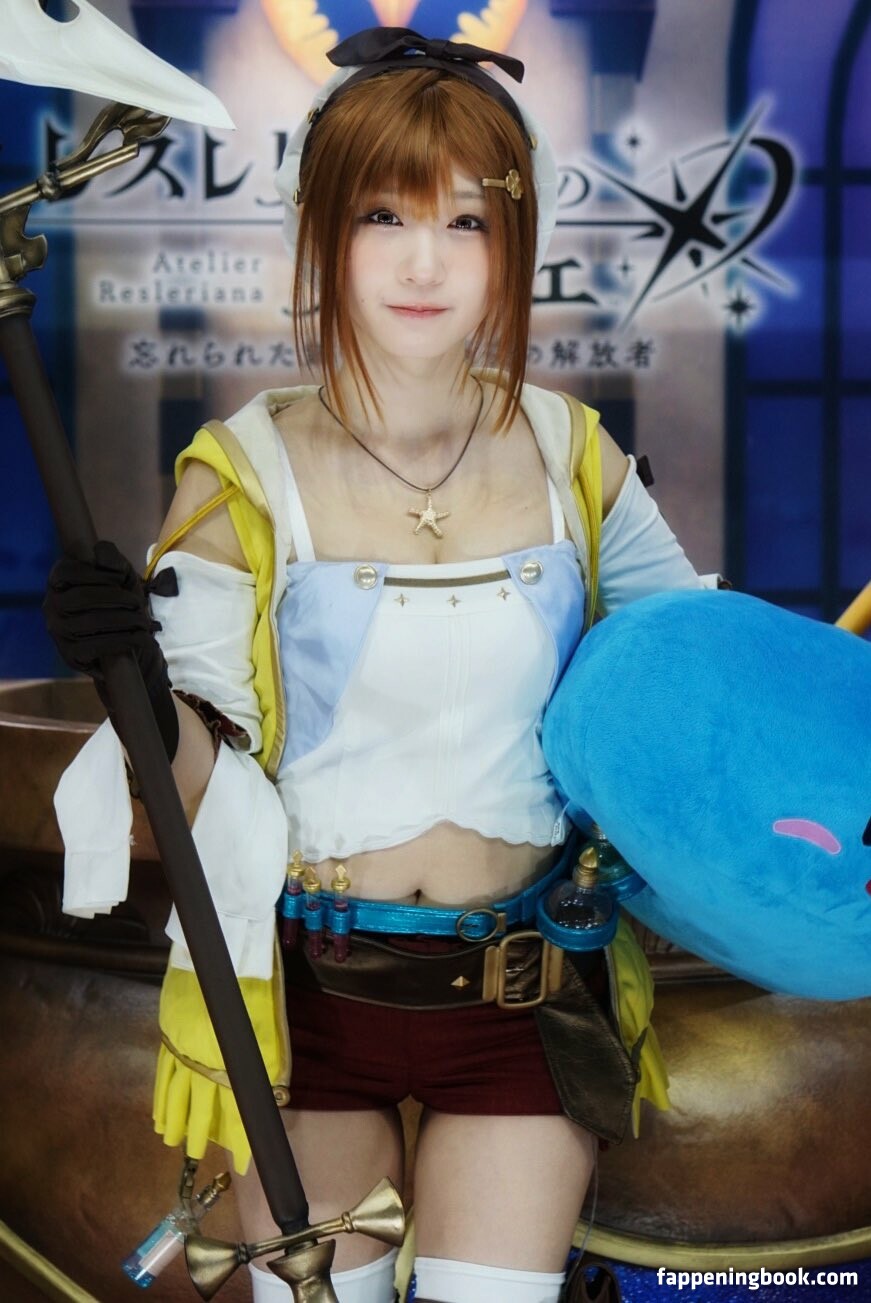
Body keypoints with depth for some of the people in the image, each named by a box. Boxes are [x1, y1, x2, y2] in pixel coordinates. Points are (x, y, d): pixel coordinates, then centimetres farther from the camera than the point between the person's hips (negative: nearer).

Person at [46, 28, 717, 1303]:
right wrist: (147, 696, -27)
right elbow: (201, 790, -8)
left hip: (524, 992, 1)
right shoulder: (247, 481, -10)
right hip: (310, 989, -1)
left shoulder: (572, 459, -3)